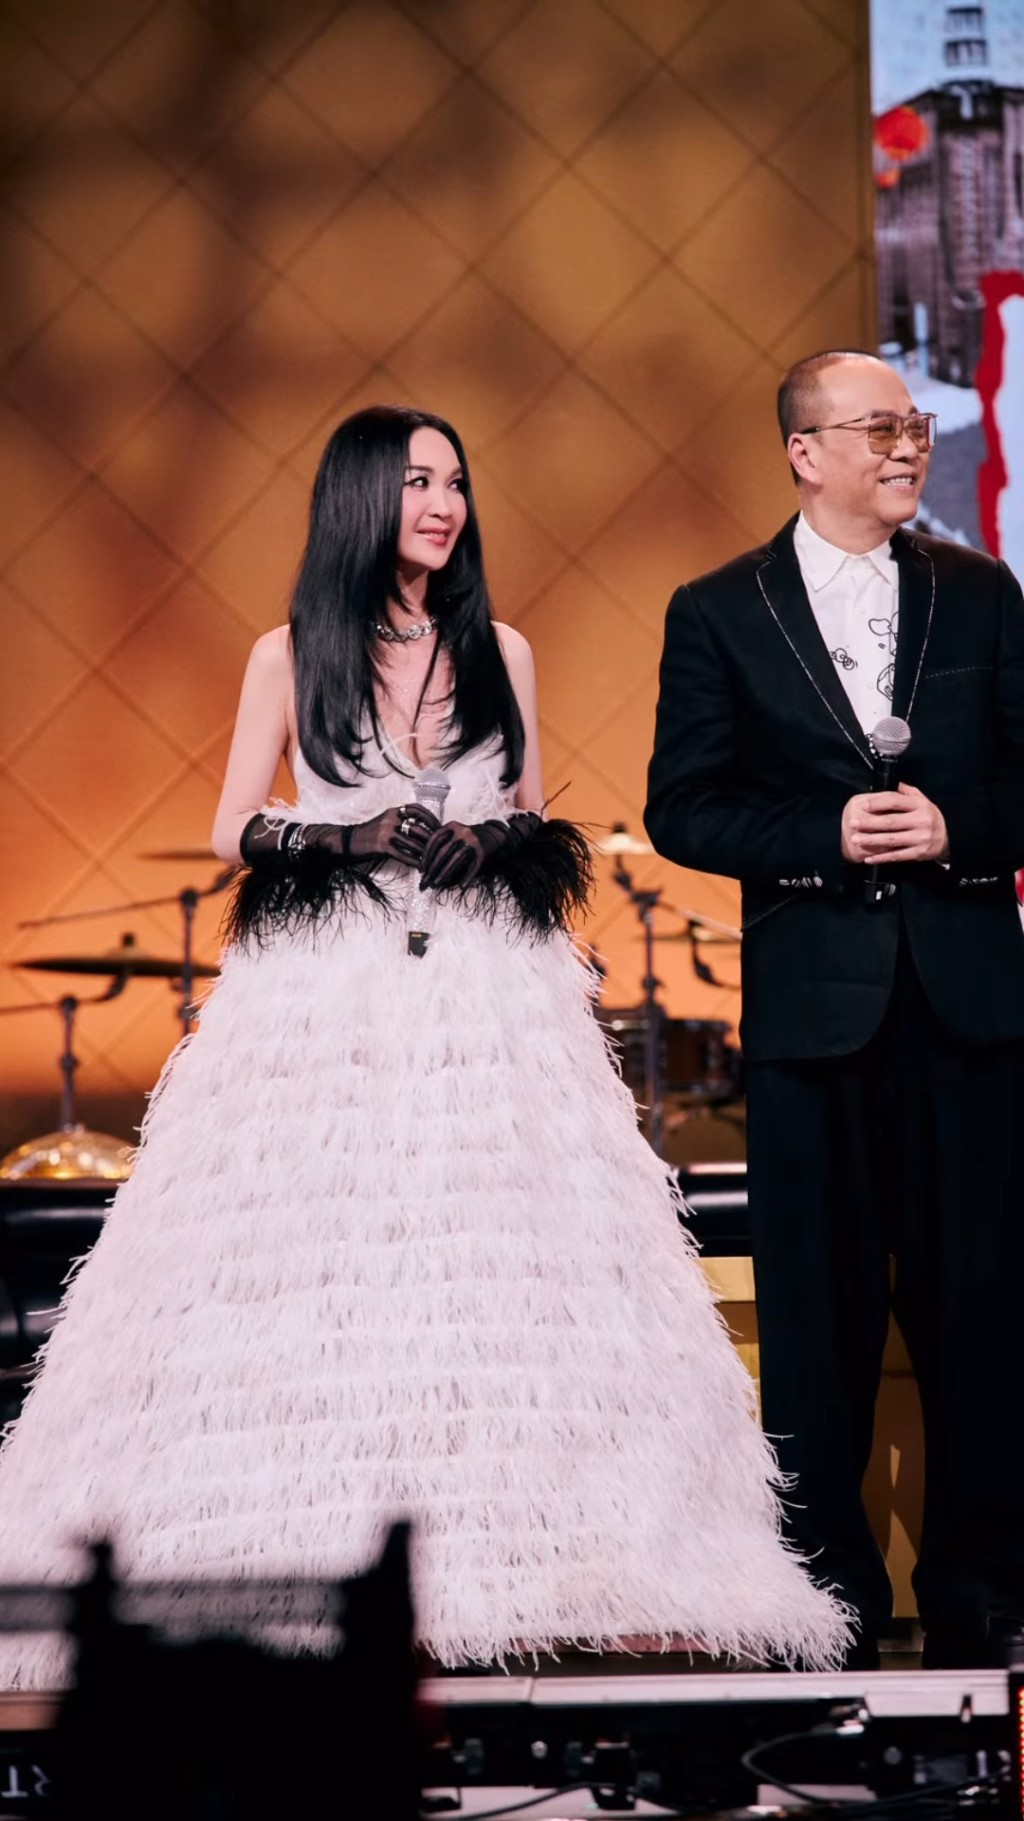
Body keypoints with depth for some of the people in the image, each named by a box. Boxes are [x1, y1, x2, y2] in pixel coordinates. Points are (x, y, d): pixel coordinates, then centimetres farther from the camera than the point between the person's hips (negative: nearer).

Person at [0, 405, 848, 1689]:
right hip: (327, 1000, -1)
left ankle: (509, 1547, -4)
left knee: (492, 1261, -6)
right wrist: (357, 838, -8)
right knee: (309, 1274, -7)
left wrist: (495, 846, -6)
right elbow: (233, 830, 8)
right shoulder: (289, 656, 7)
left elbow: (533, 827, 16)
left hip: (489, 1003, 2)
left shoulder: (500, 652, 13)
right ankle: (303, 1563, -4)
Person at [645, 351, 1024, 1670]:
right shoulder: (719, 612, 4)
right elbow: (682, 810, -1)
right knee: (818, 1313, 5)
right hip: (813, 1002, -1)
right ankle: (828, 1599, 16)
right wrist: (828, 836, -15)